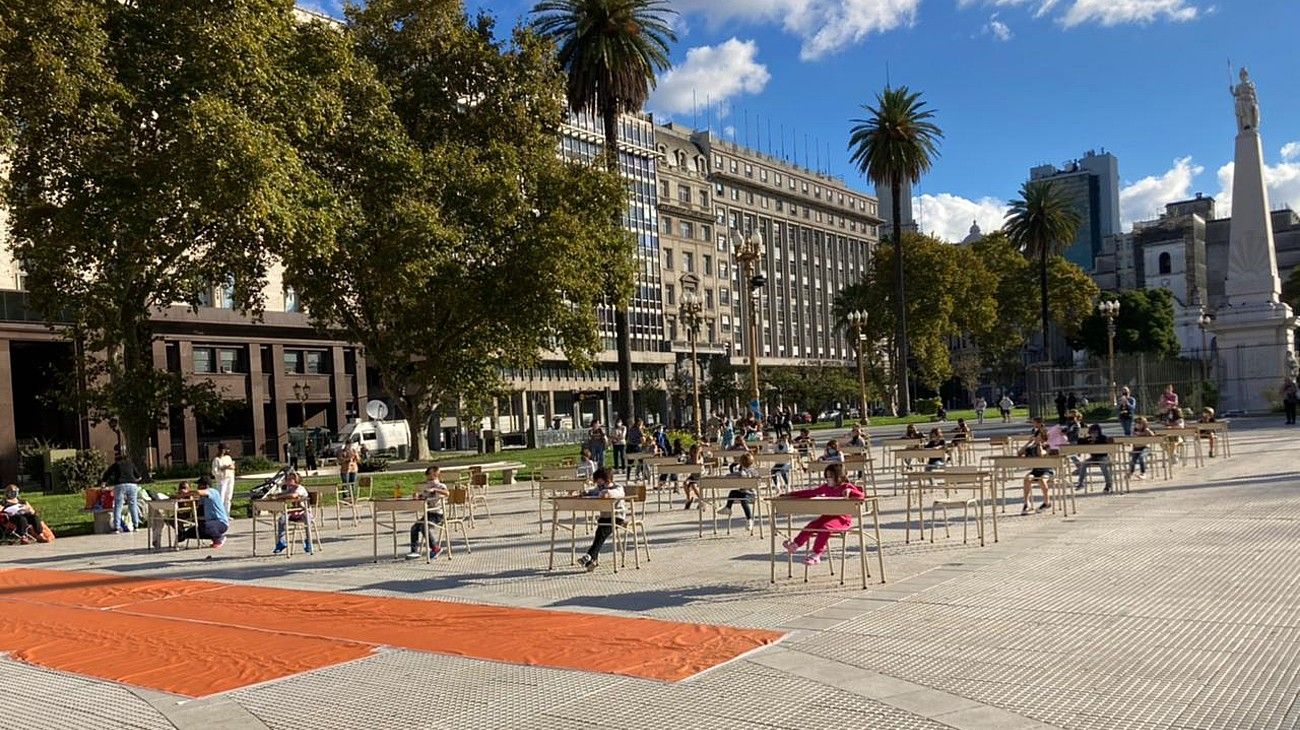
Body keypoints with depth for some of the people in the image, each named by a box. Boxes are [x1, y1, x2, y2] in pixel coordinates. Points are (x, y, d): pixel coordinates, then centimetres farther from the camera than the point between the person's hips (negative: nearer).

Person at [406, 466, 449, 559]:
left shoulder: (440, 486, -6)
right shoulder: (425, 487, 16)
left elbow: (446, 493, -27)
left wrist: (434, 489, -36)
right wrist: (417, 494, 1)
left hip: (438, 514, -7)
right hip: (428, 513, 7)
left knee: (424, 527, -27)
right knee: (414, 528, -11)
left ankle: (435, 548, -10)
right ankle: (415, 551, -8)